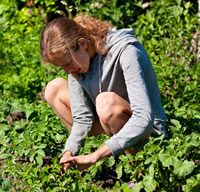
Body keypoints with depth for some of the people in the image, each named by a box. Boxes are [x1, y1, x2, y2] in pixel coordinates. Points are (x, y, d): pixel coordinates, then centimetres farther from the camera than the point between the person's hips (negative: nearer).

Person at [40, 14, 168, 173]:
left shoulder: (126, 51, -27)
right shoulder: (74, 56, -8)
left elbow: (144, 118, -36)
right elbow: (82, 117, -6)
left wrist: (95, 156, -38)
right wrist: (69, 153, -22)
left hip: (149, 131, -7)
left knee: (107, 101, -37)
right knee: (54, 88, -2)